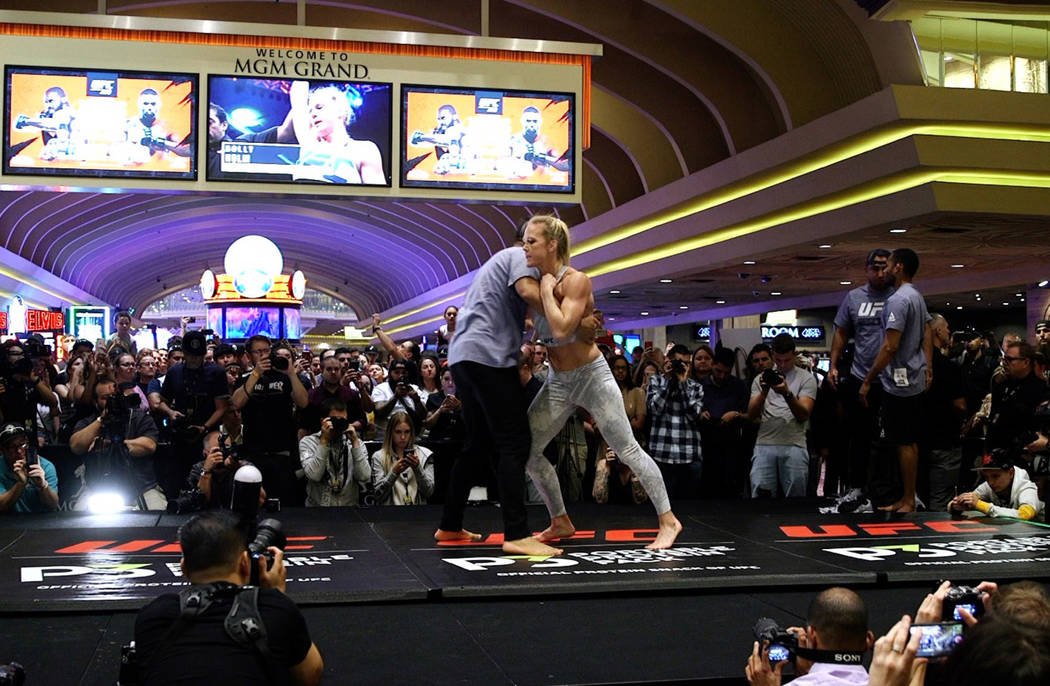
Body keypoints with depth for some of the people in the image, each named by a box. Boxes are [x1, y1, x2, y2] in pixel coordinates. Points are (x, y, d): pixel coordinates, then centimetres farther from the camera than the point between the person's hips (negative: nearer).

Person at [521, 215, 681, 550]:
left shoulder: (575, 280, -19)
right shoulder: (536, 282, 2)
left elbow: (561, 329, -32)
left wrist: (547, 289, -22)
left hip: (591, 376, -7)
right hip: (558, 382, 7)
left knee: (627, 450, -2)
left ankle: (668, 520, 10)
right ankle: (561, 522, 16)